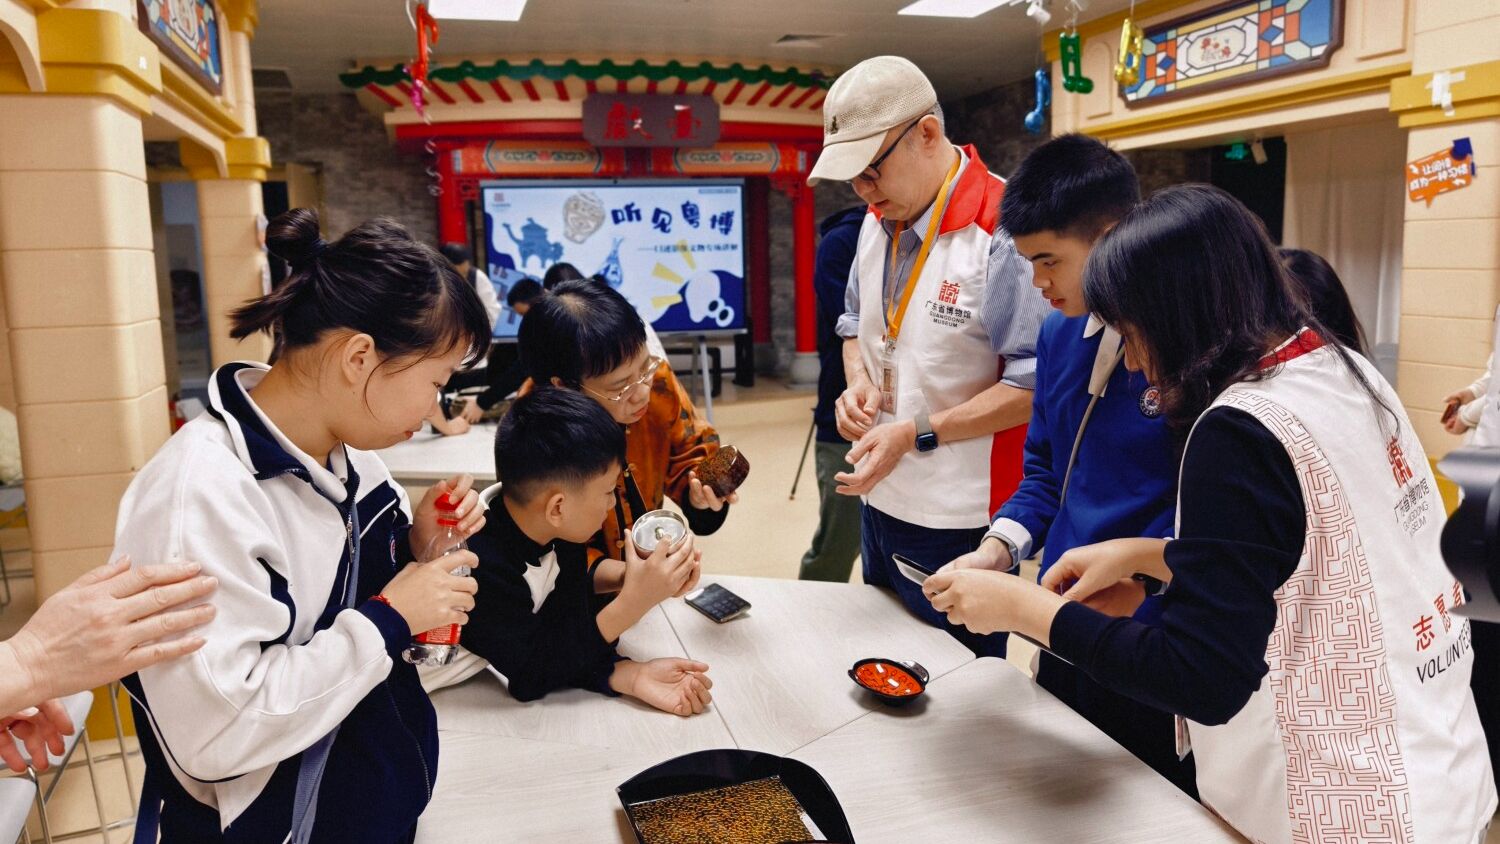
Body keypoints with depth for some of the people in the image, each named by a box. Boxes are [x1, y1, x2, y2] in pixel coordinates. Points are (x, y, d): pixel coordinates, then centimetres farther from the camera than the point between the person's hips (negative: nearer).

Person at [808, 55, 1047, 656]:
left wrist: (918, 435, -22)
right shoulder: (878, 221, 5)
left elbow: (1034, 382, -20)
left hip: (959, 522, -7)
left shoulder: (1001, 228, -20)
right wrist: (858, 381, -2)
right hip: (880, 500, 8)